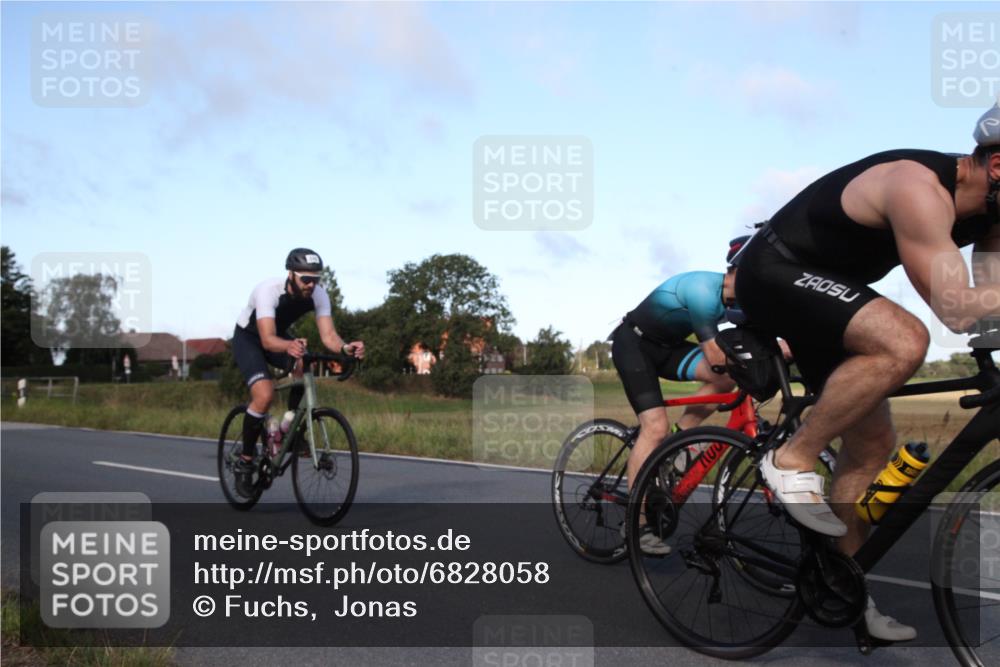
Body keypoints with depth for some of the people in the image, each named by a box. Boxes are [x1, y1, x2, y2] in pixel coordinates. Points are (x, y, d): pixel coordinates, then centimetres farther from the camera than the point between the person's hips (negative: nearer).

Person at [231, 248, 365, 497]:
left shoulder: (319, 295, -22)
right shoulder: (269, 290, -36)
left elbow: (328, 335, -29)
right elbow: (268, 340, -45)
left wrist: (345, 348, -51)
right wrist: (289, 346, -66)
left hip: (279, 335, 5)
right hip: (248, 338, -5)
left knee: (305, 365, -28)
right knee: (265, 395, -26)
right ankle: (245, 462, -7)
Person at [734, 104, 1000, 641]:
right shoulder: (920, 189, -29)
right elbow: (956, 309, -34)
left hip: (823, 285, 10)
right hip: (776, 271, -10)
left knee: (872, 443, 7)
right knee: (904, 342, -33)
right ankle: (793, 460, -16)